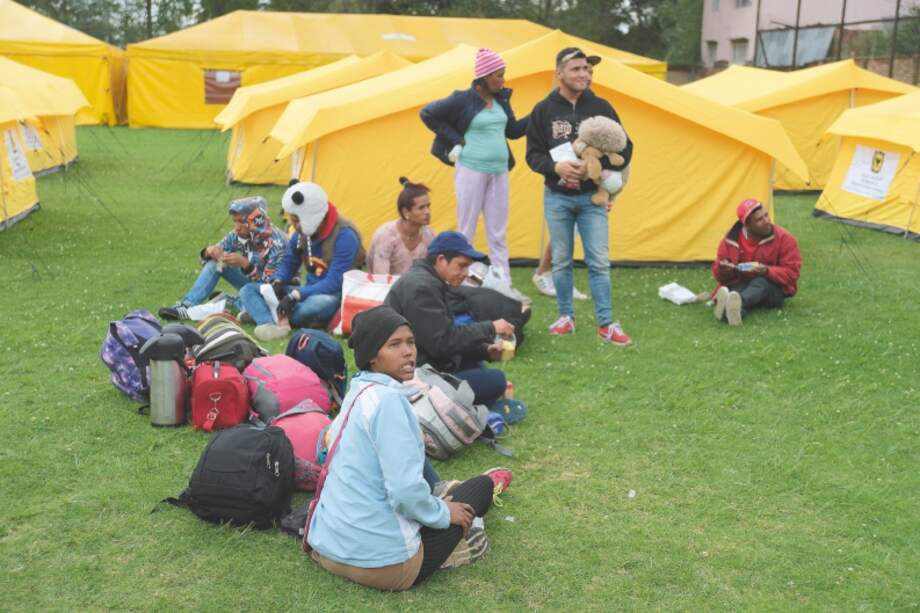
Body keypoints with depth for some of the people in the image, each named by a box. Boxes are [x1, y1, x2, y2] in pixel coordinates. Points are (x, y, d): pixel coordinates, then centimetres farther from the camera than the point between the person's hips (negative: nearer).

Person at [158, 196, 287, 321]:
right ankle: (187, 306, -15)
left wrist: (245, 264, -39)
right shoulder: (239, 234, -9)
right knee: (215, 261, -9)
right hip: (252, 281, 7)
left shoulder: (276, 242, -27)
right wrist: (210, 251, -25)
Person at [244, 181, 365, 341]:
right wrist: (277, 282, -11)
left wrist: (295, 295, -30)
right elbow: (288, 263, 11)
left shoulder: (344, 236, -21)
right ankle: (270, 326, -38)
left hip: (334, 296, -7)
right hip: (310, 291, 7)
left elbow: (334, 283, -24)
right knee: (248, 290, -7)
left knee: (318, 303, -44)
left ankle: (259, 312, -24)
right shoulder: (302, 232, 1)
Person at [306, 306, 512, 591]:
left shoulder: (357, 392, 7)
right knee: (480, 486, 13)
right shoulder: (389, 400, -19)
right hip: (381, 564, -8)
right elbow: (406, 492, -26)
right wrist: (443, 513, -5)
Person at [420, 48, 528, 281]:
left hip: (499, 171, 6)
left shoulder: (501, 99, 8)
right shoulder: (464, 100, -9)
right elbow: (427, 113, -6)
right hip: (472, 170, -6)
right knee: (466, 232, 2)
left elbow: (512, 130, 18)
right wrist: (455, 139, -8)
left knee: (498, 235, 8)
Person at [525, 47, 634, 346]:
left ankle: (606, 323, 5)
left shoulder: (601, 107, -2)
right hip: (556, 197, 1)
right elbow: (533, 155, 0)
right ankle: (566, 317, 23)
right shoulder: (544, 110, -2)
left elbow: (624, 150, 0)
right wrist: (556, 167, -20)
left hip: (592, 197, 0)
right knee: (561, 261, 9)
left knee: (599, 261, -2)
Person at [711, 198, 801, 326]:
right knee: (736, 289, -35)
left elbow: (791, 273, -9)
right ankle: (735, 308, -71)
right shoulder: (732, 240, -2)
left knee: (761, 282, -37)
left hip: (773, 292, -2)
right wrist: (723, 270, -20)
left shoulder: (784, 238, -7)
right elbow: (718, 274, 5)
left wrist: (767, 271, -27)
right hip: (741, 286, 2)